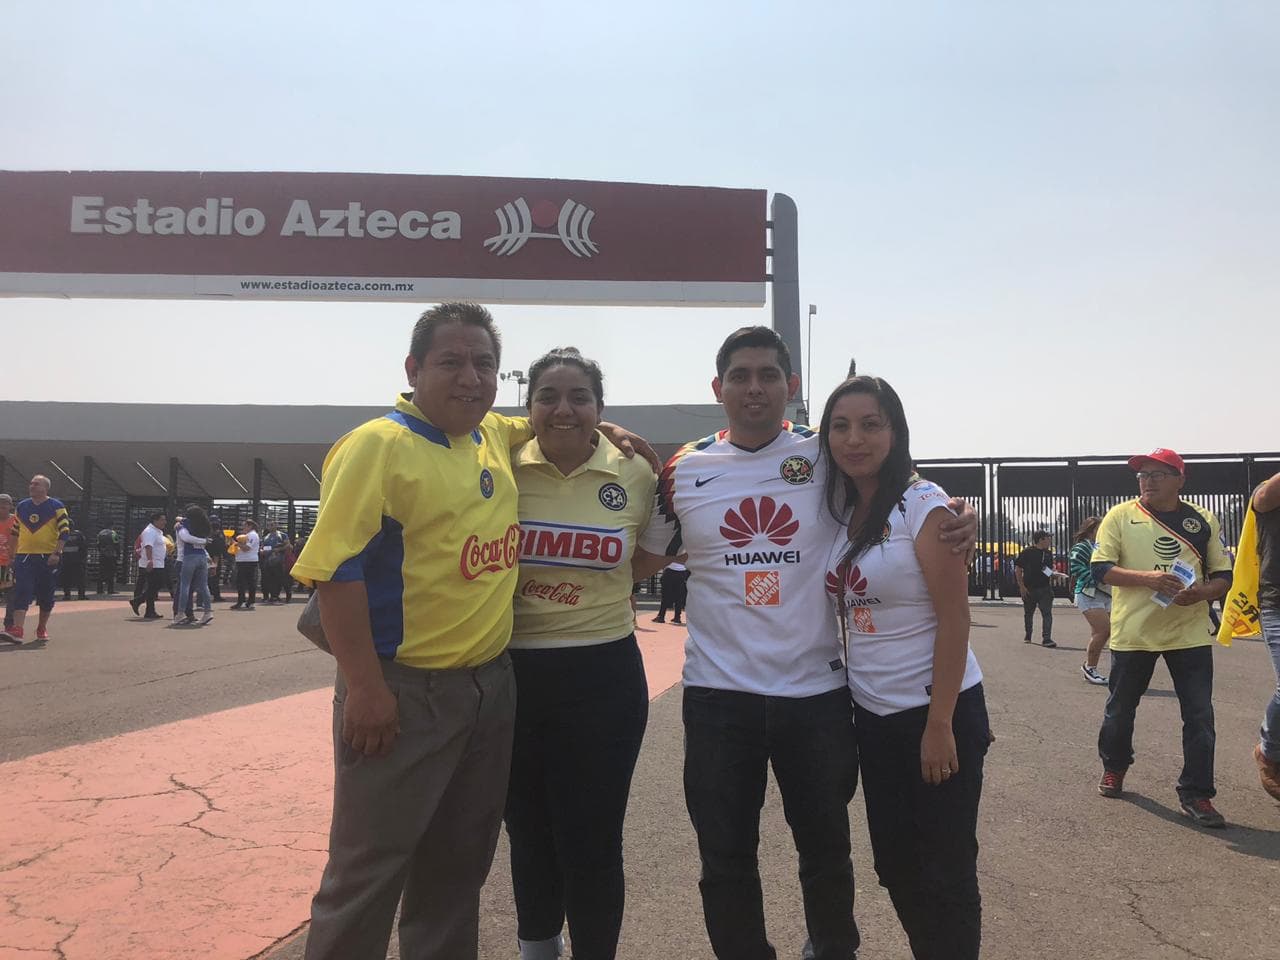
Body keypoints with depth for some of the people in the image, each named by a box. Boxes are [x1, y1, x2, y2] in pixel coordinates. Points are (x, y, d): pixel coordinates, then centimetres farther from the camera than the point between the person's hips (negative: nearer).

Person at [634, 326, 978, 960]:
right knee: (725, 859, 12)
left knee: (826, 848, 18)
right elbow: (642, 562, 11)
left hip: (816, 690, 0)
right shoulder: (683, 470, 1)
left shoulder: (828, 456, -3)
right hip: (718, 693, 1)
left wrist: (957, 519, -13)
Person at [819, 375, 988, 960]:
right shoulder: (841, 511, 5)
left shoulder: (923, 505, -13)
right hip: (873, 714, 6)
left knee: (945, 873, 7)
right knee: (895, 866, 16)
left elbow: (955, 619, -16)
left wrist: (939, 726, -18)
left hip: (934, 712, -6)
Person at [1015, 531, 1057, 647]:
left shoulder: (1048, 553, 8)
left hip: (1044, 589, 3)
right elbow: (1017, 570, -6)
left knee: (1047, 614, -11)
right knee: (1028, 614, 12)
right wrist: (1021, 586, -11)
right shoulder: (1027, 552, -6)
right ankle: (1027, 636, 30)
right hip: (1029, 589, -2)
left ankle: (1047, 639, -15)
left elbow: (1050, 569, 20)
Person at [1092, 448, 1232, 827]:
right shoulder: (1120, 516, -2)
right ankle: (1114, 767, 36)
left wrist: (1201, 591, -15)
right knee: (1120, 708, 13)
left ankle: (1195, 793, 12)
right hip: (1133, 632, -1)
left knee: (1200, 715, -1)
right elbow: (1101, 569, -8)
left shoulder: (1203, 521, 4)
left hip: (1189, 633, 1)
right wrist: (1148, 577, -23)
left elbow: (1224, 577, 7)